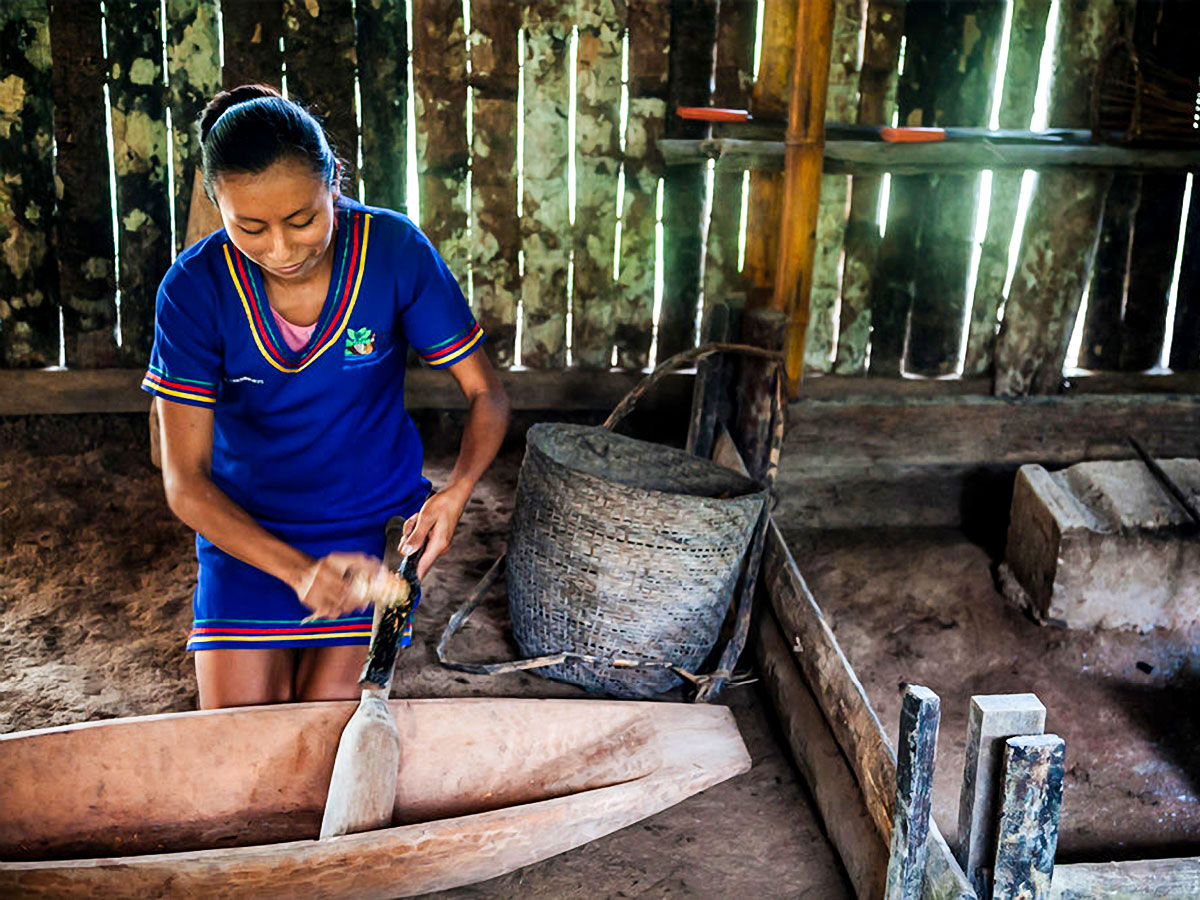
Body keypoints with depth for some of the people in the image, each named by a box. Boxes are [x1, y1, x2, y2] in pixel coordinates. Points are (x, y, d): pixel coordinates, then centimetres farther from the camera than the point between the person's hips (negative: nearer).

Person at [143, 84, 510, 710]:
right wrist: (300, 571, -30)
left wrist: (454, 493, -28)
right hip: (246, 529, 1)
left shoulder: (395, 251, -16)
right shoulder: (195, 288, -17)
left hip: (375, 519, 0)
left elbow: (486, 394, -8)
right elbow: (185, 482, -16)